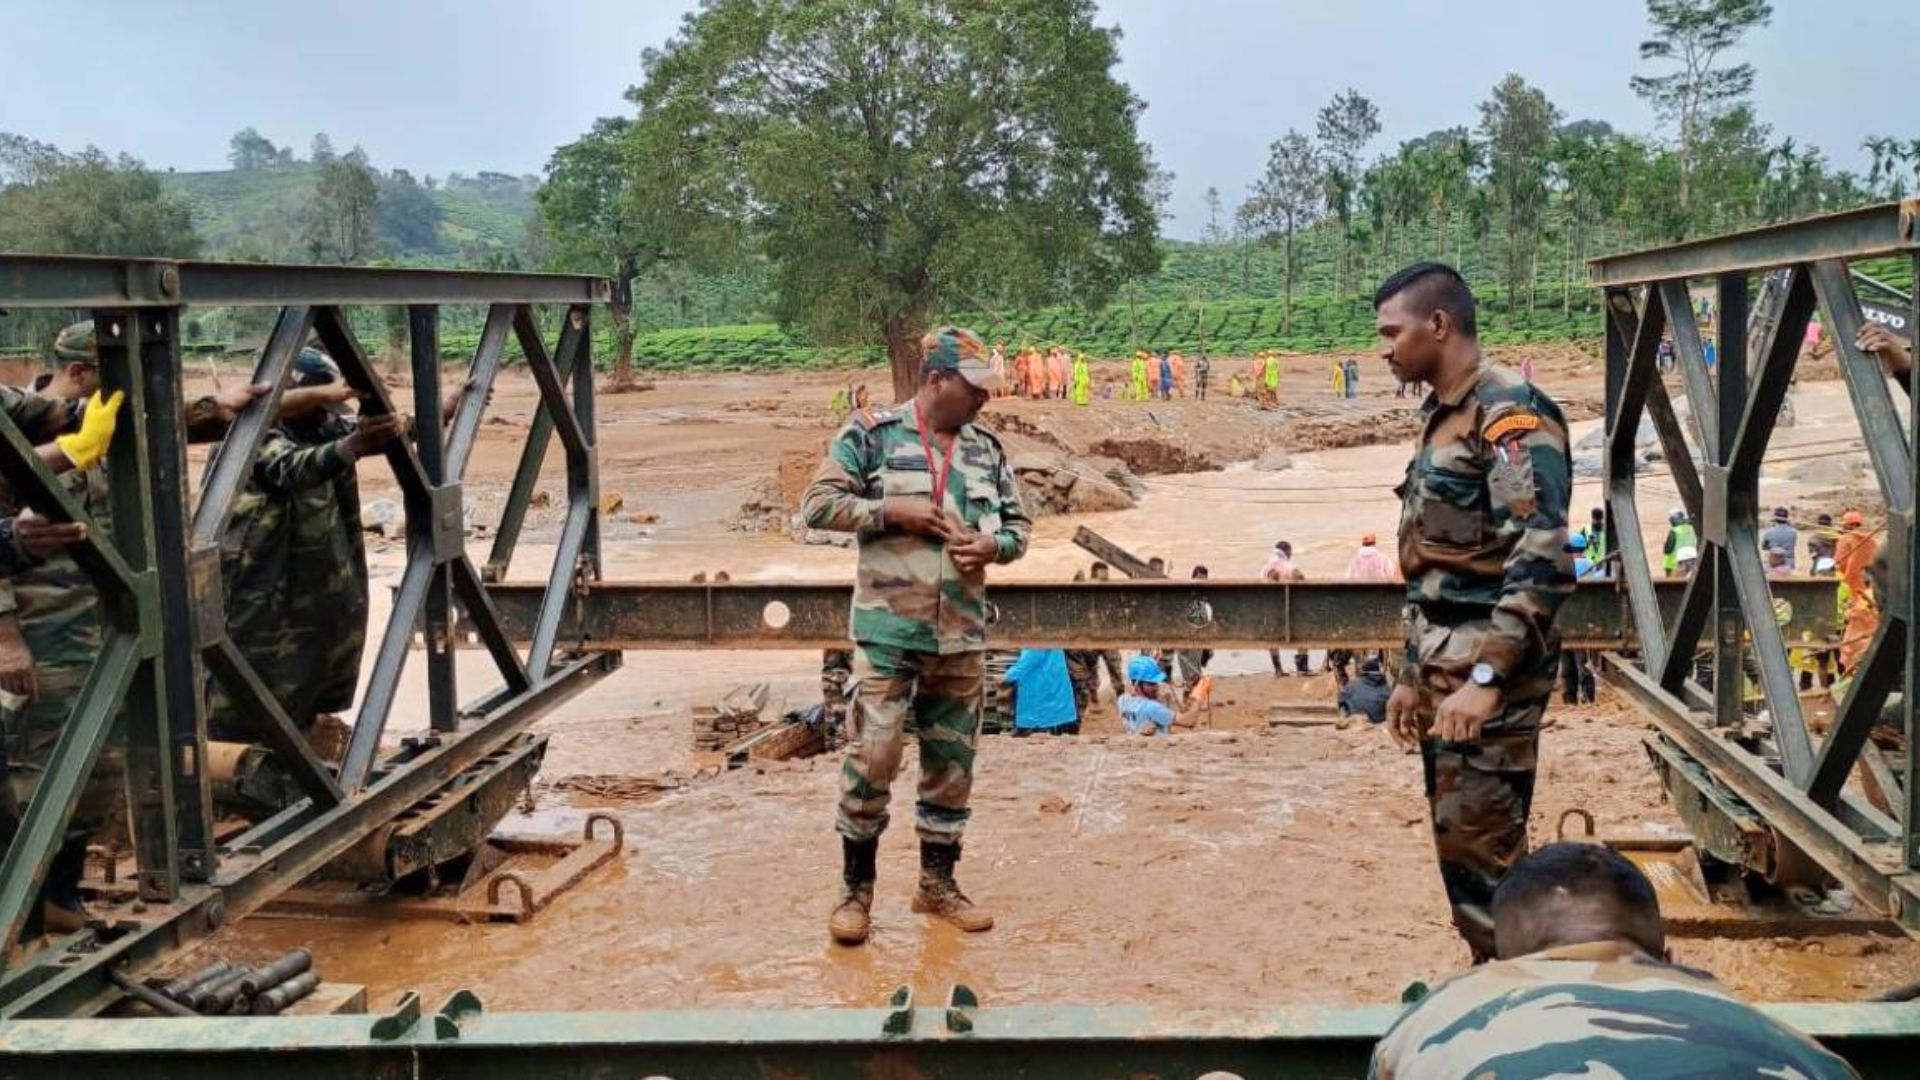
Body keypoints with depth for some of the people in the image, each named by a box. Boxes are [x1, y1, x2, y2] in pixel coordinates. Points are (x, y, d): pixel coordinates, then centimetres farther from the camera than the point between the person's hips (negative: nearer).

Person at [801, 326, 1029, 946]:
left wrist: (993, 546, -5)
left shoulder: (987, 451, 11)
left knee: (952, 763, 11)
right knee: (872, 759, -5)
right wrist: (891, 510, -15)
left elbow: (1018, 526, 17)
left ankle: (938, 883, 25)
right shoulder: (872, 437, -3)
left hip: (962, 637, 5)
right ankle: (857, 888, 11)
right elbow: (818, 505, -6)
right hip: (888, 632, -5)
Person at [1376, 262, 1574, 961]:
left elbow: (1541, 558, -23)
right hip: (1446, 668, 10)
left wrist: (1486, 678, -26)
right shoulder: (1445, 417, 17)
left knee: (1481, 845, -8)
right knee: (1458, 840, 13)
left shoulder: (1510, 411, -13)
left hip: (1489, 671, -10)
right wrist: (1414, 675, 22)